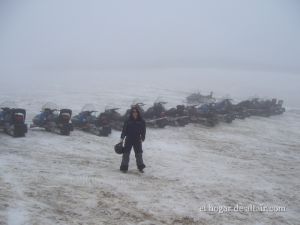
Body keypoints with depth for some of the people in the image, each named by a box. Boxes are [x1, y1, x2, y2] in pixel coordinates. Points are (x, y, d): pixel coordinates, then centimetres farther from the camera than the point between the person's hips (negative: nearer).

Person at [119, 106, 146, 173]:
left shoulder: (142, 121, 0)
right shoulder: (128, 121, -4)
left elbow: (143, 130, 6)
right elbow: (124, 130, -2)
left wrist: (142, 138, -3)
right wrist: (122, 138, -8)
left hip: (137, 140, 1)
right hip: (128, 140, -1)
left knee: (139, 153, 9)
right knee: (126, 153, -1)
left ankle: (140, 167, 23)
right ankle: (124, 167, 6)